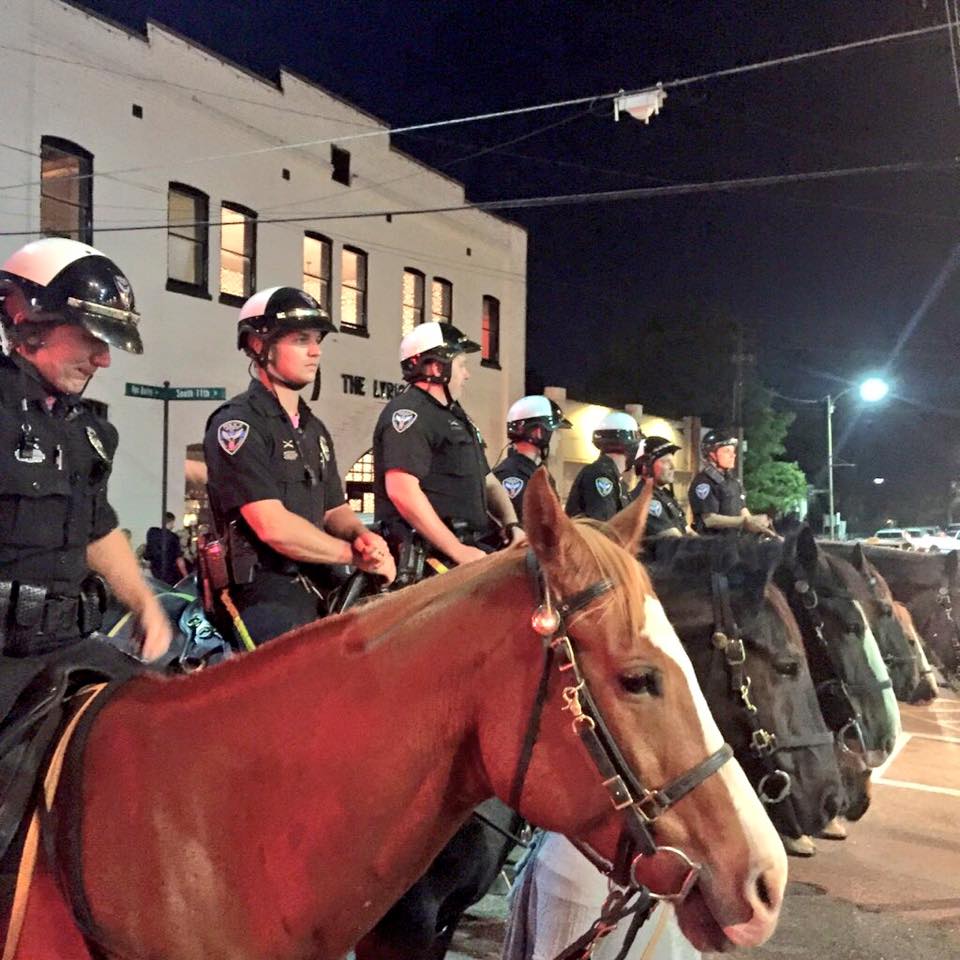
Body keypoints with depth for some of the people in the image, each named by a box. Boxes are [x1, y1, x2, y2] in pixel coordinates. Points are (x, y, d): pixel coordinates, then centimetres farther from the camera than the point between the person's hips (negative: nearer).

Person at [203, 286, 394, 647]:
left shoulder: (314, 430, 18)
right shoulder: (237, 424, -10)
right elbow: (274, 527, -19)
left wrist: (363, 536, -6)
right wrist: (357, 556, -10)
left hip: (318, 592, 8)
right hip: (266, 598, -8)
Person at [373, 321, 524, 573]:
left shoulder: (456, 416, 26)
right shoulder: (408, 412, -7)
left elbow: (487, 482, 28)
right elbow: (402, 491, -20)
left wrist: (511, 525, 8)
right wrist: (458, 551, -20)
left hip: (468, 546, 10)